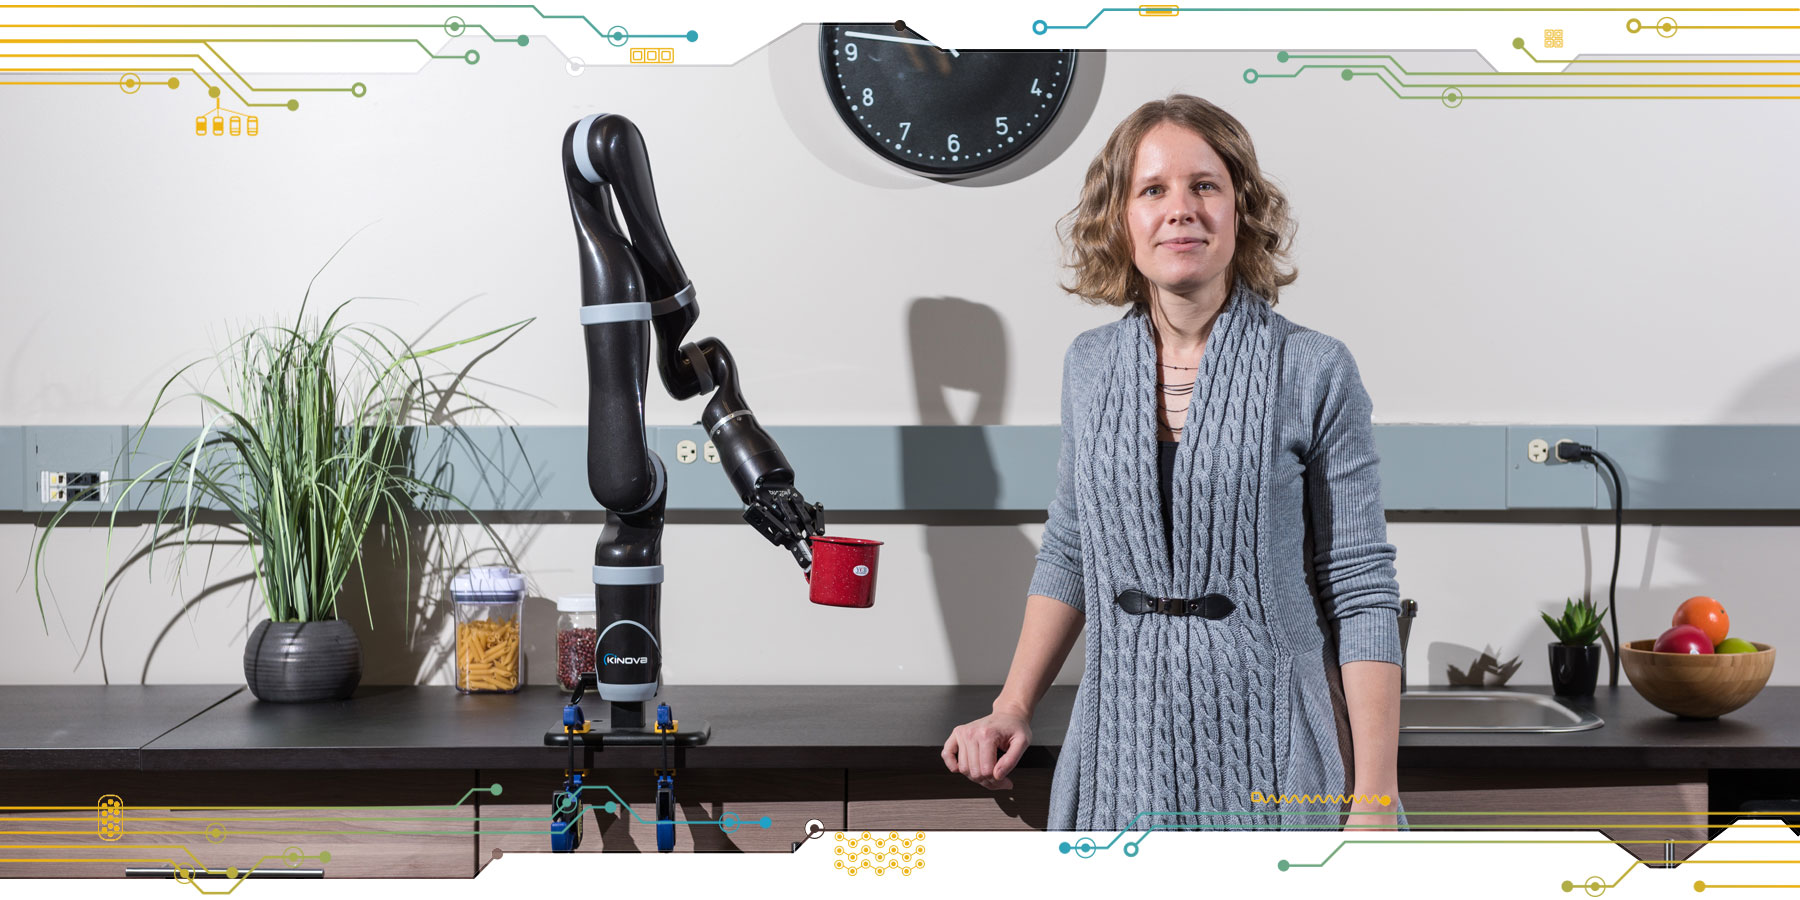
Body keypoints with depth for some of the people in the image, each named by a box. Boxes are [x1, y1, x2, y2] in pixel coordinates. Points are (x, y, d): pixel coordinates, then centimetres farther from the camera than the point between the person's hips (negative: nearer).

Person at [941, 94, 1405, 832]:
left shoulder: (1314, 371, -8)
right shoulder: (1089, 367, 4)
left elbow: (1361, 593, -9)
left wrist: (1375, 801, -12)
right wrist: (1012, 708, 2)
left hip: (1273, 752, -3)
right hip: (1126, 745, 3)